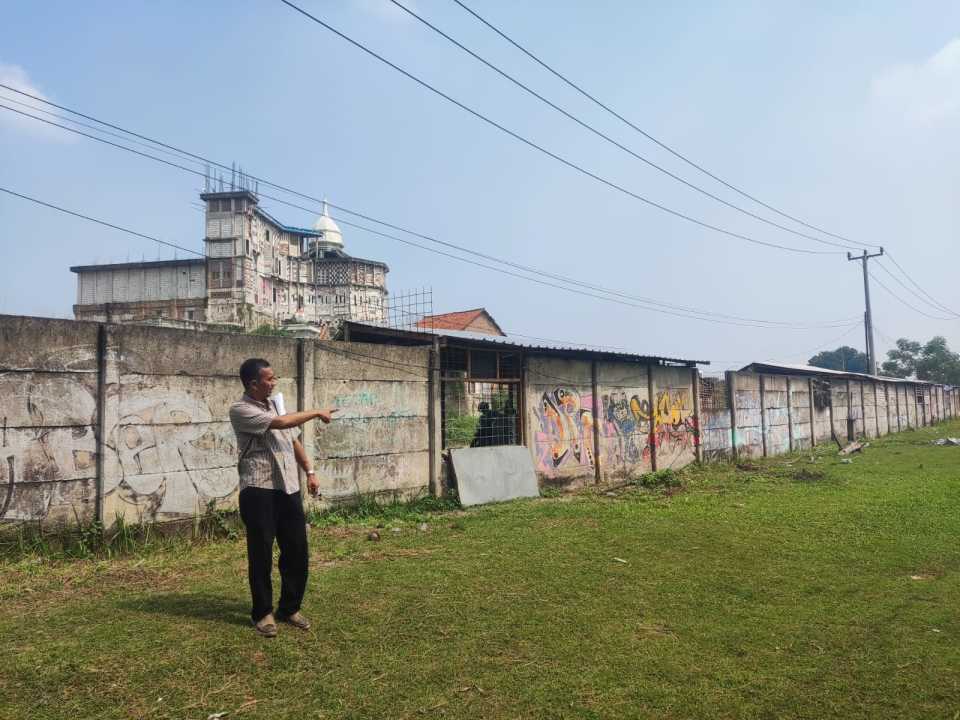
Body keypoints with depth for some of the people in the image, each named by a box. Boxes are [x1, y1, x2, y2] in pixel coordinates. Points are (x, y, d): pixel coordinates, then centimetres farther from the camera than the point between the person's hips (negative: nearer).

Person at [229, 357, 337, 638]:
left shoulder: (275, 404, 14)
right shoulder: (240, 410, -11)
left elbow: (292, 440, 21)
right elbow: (281, 423, -20)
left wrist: (309, 471, 17)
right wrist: (316, 413, -8)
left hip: (289, 488, 7)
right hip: (259, 491, -7)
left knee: (297, 551, 8)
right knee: (261, 554, 3)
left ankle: (290, 608, 24)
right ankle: (263, 613, 19)